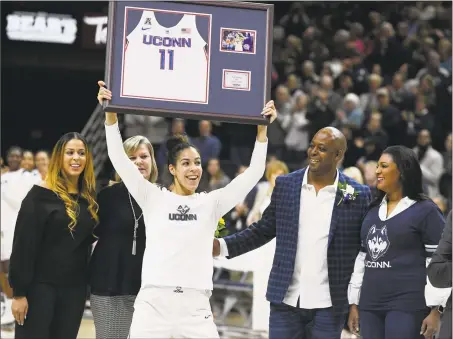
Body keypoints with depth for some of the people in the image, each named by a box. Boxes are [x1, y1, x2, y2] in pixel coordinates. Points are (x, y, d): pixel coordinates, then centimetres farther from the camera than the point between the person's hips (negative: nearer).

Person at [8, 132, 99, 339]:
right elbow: (23, 244, -11)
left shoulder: (89, 198, 9)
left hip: (75, 288, 5)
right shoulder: (40, 195, -8)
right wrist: (19, 292, -14)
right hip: (40, 285, -5)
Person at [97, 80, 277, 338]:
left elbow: (253, 173, 7)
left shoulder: (211, 203, 10)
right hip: (153, 302, -1)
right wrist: (111, 114, -6)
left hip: (195, 306, 1)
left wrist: (262, 129, 0)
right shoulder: (153, 199, 7)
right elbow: (120, 159, 1)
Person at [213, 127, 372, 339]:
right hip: (286, 300, 2)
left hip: (328, 305, -2)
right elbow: (263, 230, 12)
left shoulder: (358, 196, -2)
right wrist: (223, 246, -1)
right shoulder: (285, 185, 5)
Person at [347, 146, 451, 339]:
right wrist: (354, 303, 16)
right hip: (370, 306, 7)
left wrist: (435, 310, -13)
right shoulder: (373, 210, 16)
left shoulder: (425, 210, -4)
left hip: (408, 306, -6)